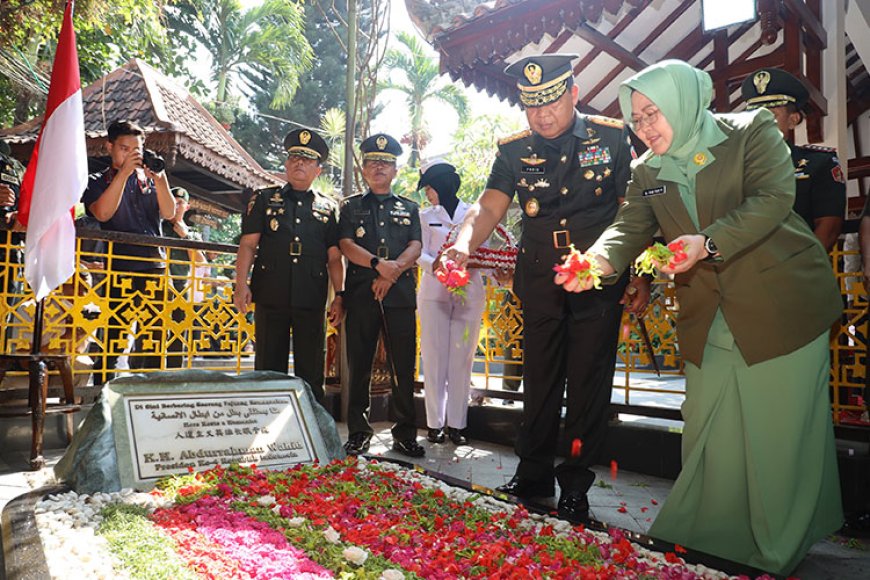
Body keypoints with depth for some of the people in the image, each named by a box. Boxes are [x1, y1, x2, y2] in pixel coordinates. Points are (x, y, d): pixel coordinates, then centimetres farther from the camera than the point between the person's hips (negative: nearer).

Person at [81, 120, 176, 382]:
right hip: (119, 269, -3)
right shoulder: (98, 182, 9)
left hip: (155, 268, 3)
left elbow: (169, 212, 3)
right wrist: (124, 172, -13)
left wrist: (159, 176, -9)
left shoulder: (150, 179, 17)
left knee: (153, 337, 5)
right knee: (113, 339, -2)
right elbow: (103, 213, -11)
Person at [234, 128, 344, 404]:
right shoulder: (264, 199, 11)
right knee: (269, 368, 5)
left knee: (311, 372, 6)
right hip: (271, 298, 0)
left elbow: (334, 257, 10)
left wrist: (339, 296, 2)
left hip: (312, 301, 1)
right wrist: (241, 285, -8)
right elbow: (248, 244, 4)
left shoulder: (327, 207, 13)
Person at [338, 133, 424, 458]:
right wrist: (379, 265, -15)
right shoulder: (351, 206, 16)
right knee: (359, 366, 2)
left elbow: (415, 248, 6)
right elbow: (346, 245, 1)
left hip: (400, 295, 1)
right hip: (361, 295, 0)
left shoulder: (409, 208, 19)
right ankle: (358, 432, 13)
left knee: (404, 367, 0)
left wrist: (392, 272, -12)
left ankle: (405, 434, 10)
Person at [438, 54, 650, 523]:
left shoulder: (612, 138, -2)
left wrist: (642, 277, -7)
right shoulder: (514, 150, 3)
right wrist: (463, 245, -28)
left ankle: (575, 485, 18)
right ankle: (533, 476, 26)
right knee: (539, 380, 11)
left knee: (588, 384, 3)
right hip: (540, 284, 3)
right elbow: (489, 207, -8)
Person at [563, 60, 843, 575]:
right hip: (709, 324, 4)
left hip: (781, 306, -4)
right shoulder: (648, 171, 10)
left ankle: (779, 554, 22)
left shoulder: (753, 131, -3)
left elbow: (773, 199, -16)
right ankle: (707, 542, 26)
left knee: (783, 430, 3)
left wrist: (708, 242, -29)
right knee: (707, 433, 8)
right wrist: (599, 261, -22)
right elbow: (631, 227, -1)